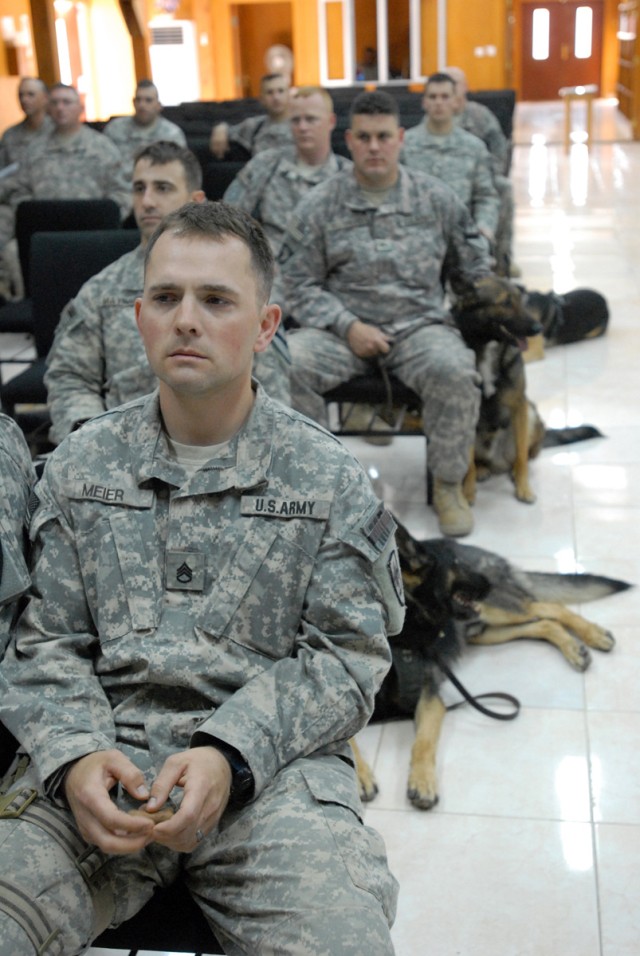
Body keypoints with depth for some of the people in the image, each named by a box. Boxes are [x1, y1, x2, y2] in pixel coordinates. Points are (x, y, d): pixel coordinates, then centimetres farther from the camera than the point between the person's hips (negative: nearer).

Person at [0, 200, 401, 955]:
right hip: (104, 757, 1)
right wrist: (73, 757, -12)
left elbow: (345, 659, 0)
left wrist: (230, 753, -16)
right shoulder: (81, 464, 11)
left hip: (272, 762, 0)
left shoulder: (330, 478, 4)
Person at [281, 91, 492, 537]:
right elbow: (301, 284, 2)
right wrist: (348, 326, -11)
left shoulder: (437, 198, 8)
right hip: (343, 328, 0)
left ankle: (449, 485, -9)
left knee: (454, 370, -33)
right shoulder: (319, 205, 4)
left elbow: (475, 272, 15)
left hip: (420, 325, 0)